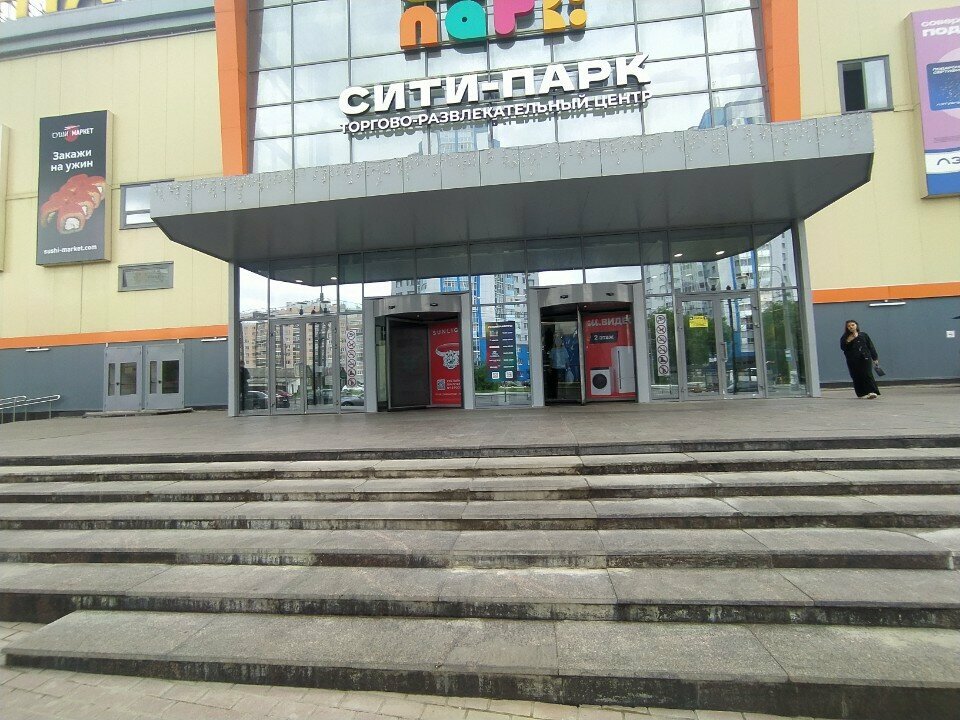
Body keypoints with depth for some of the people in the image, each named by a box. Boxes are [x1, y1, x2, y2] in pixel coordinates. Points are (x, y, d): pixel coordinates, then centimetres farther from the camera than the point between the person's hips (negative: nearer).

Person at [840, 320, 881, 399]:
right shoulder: (845, 338, 8)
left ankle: (873, 392, -12)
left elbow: (871, 346, 8)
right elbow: (842, 348, -3)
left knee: (867, 374, -10)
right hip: (852, 361, 1)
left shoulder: (863, 335, 8)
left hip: (864, 358, -1)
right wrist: (848, 341, -17)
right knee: (856, 377, 2)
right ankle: (862, 393, 10)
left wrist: (875, 358, 5)